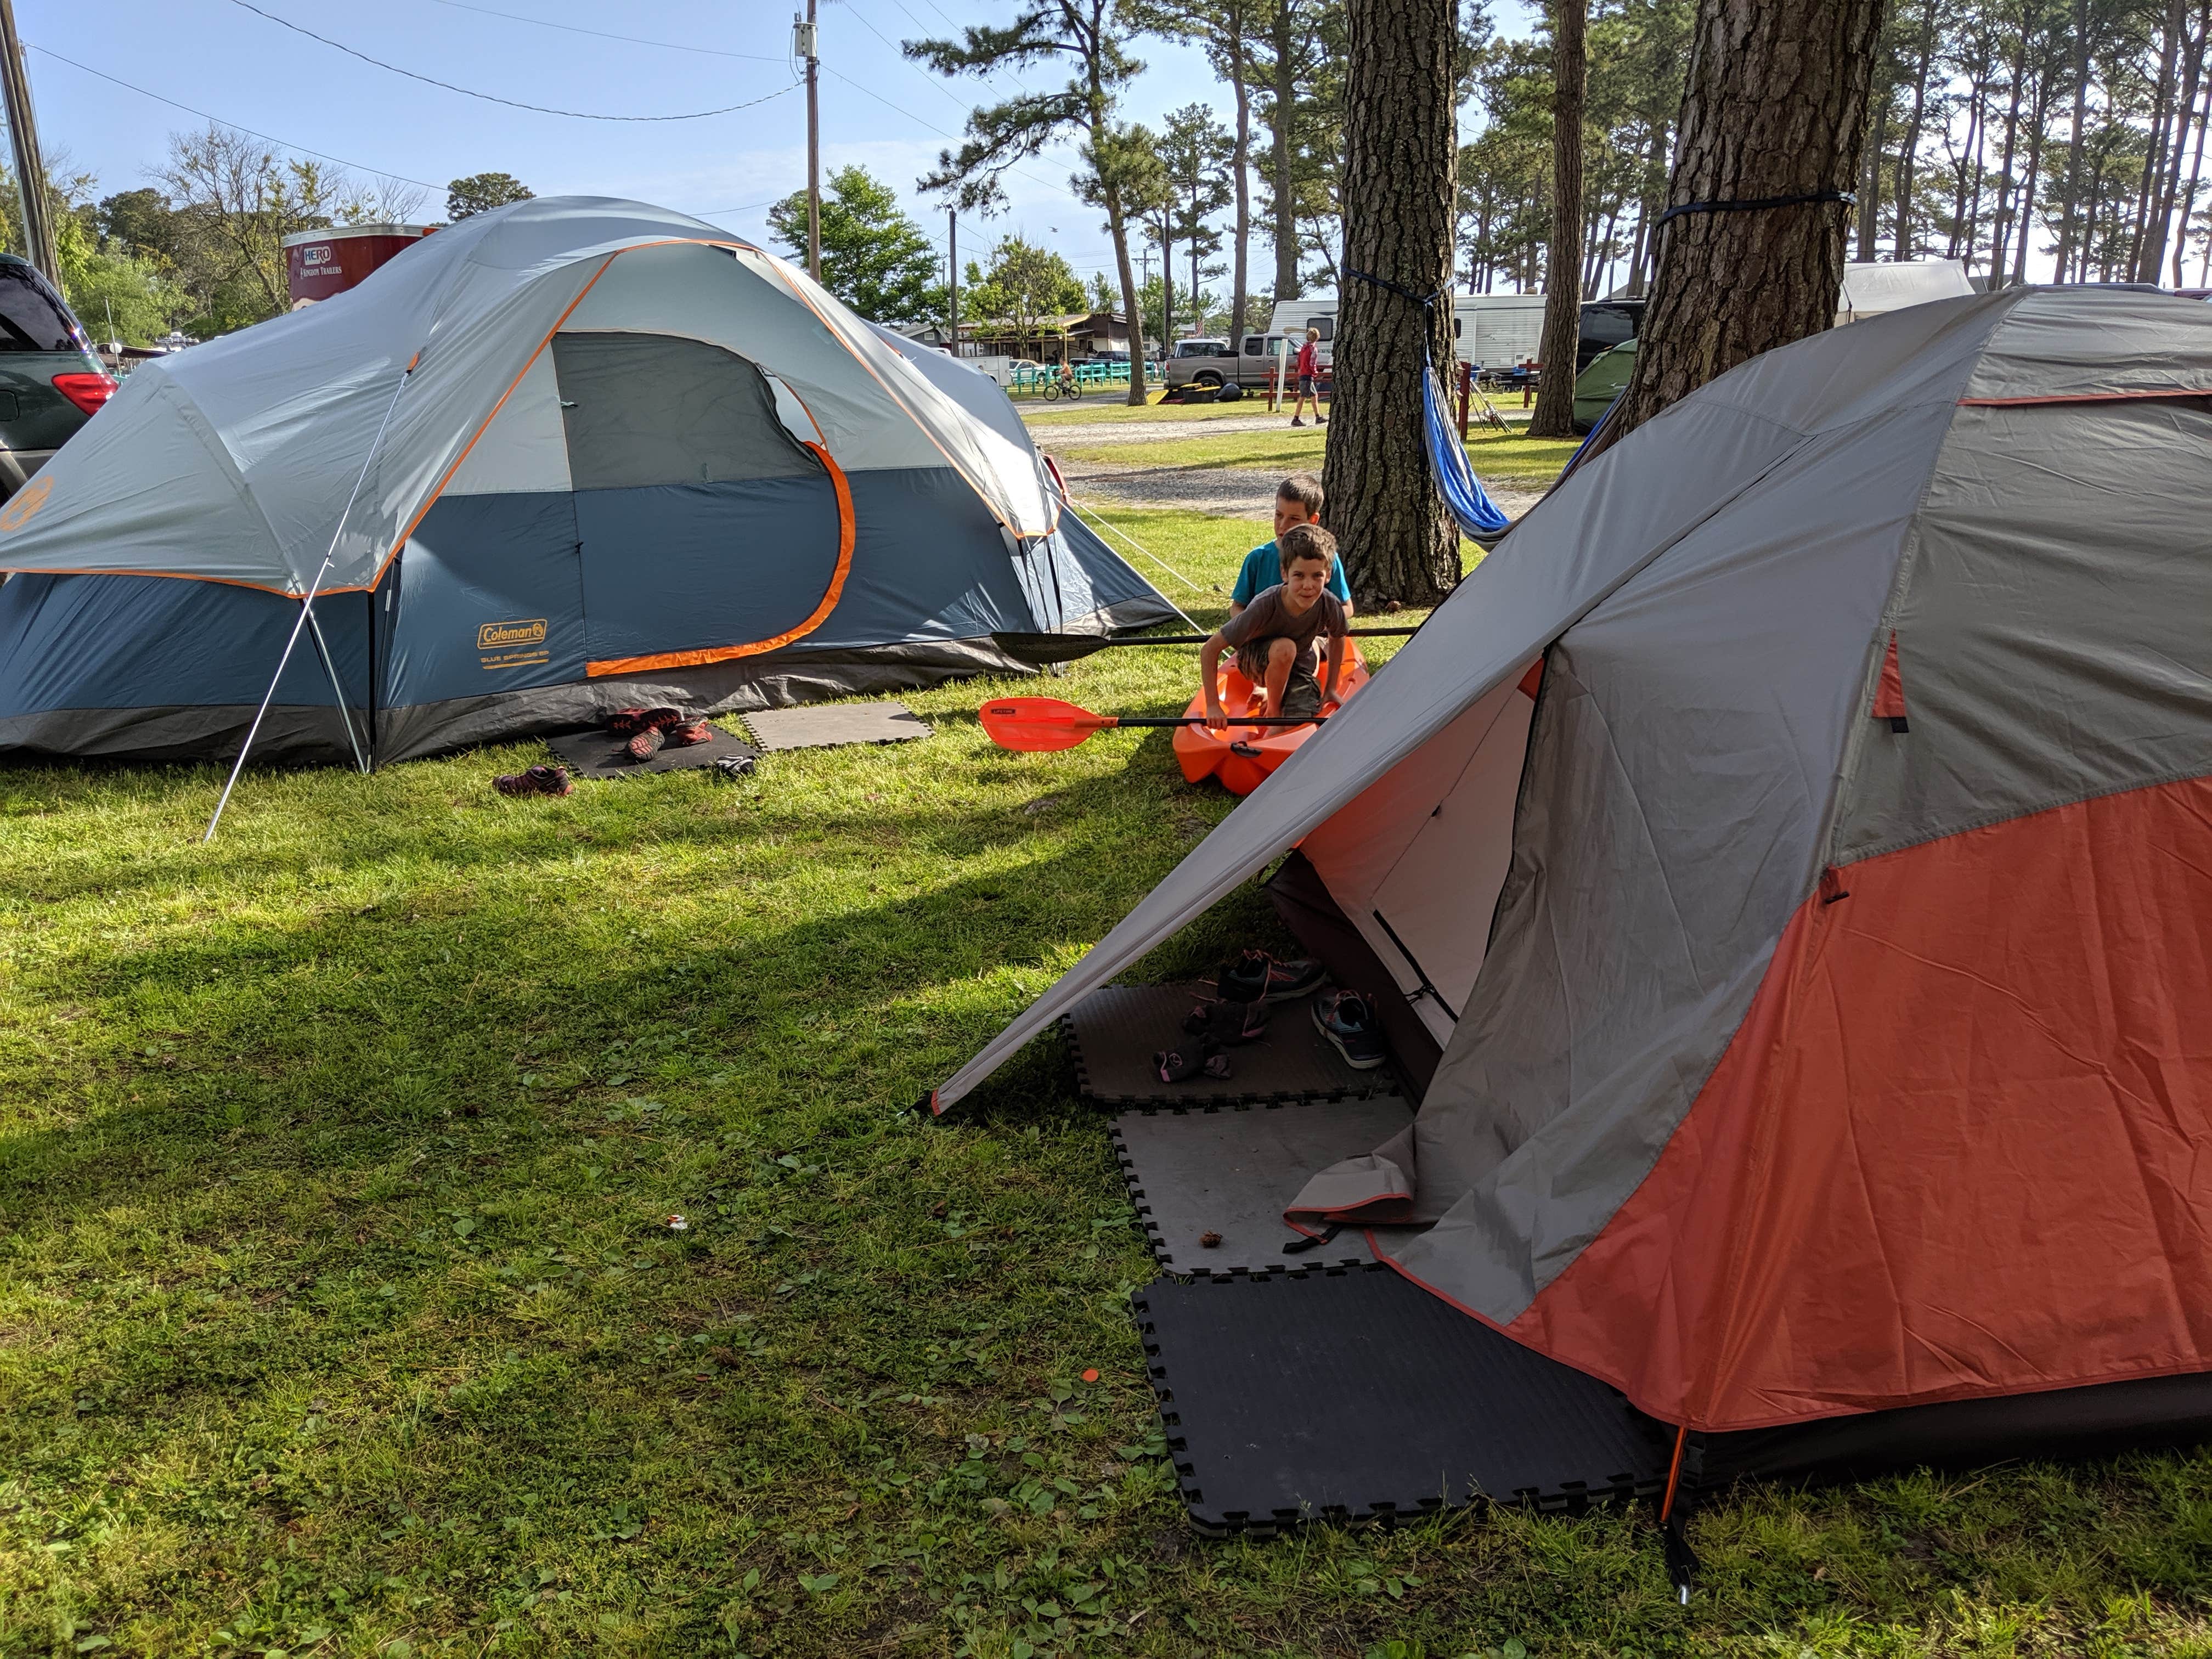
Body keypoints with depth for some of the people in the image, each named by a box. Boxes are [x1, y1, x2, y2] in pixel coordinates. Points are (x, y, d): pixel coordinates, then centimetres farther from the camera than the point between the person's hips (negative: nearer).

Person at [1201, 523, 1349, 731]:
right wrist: (1213, 706, -33)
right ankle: (1273, 710, -10)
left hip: (1298, 667, 3)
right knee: (1284, 648, -38)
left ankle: (1268, 694, 13)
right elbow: (1209, 650, -31)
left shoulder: (1329, 605, -25)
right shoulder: (1264, 607, -35)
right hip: (1254, 662, -3)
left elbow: (1337, 639, 2)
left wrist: (1330, 689, 2)